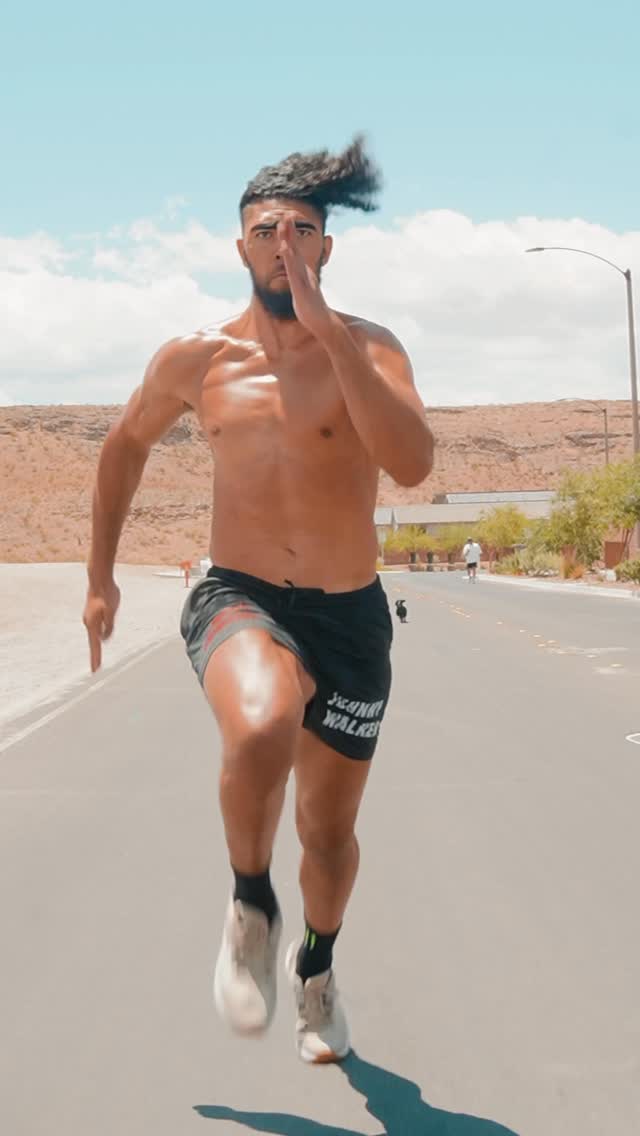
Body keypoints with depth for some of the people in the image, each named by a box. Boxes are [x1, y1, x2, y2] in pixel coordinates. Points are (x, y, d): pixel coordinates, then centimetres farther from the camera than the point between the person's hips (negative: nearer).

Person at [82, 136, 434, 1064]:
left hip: (351, 616, 1)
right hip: (239, 599, -1)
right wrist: (101, 575, 19)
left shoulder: (368, 348, -7)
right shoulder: (197, 360, -1)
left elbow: (413, 463, -26)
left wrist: (325, 328, -28)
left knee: (330, 829, 15)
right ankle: (252, 909, -6)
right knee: (261, 730, -36)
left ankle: (317, 967, 48)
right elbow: (128, 443, 19)